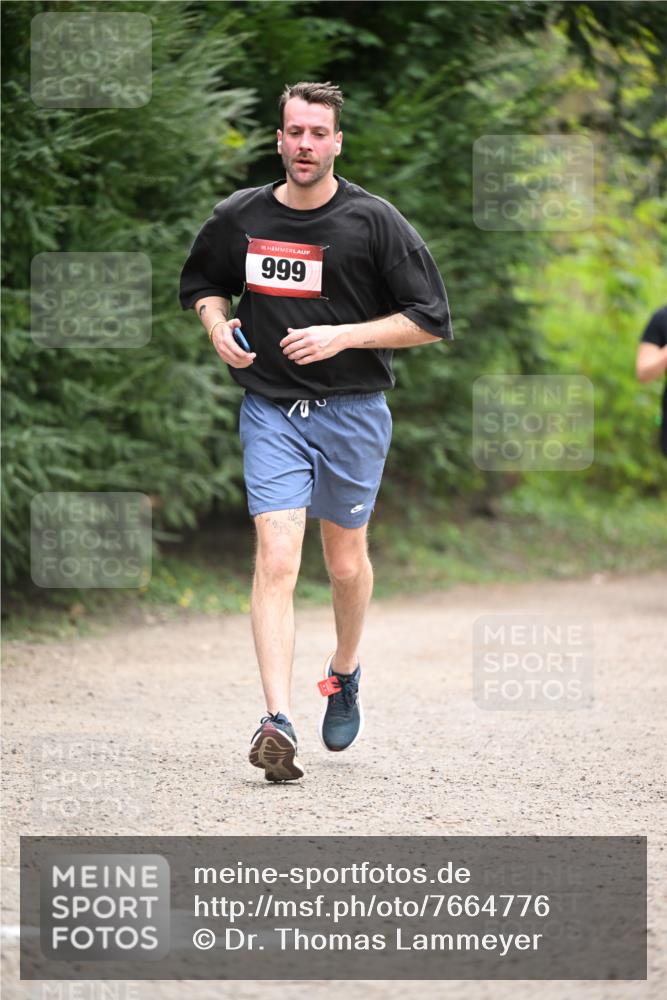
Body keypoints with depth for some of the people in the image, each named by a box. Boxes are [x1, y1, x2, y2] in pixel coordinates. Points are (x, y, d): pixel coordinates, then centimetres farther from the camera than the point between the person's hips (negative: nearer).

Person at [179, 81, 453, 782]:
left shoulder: (374, 222, -6)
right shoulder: (239, 217, 2)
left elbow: (431, 321, -5)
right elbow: (201, 282, 21)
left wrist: (343, 335, -16)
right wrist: (217, 324, -1)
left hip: (352, 409, 0)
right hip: (270, 409, 0)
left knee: (345, 562, 13)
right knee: (276, 558, -14)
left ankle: (345, 673, 43)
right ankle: (277, 723, -22)